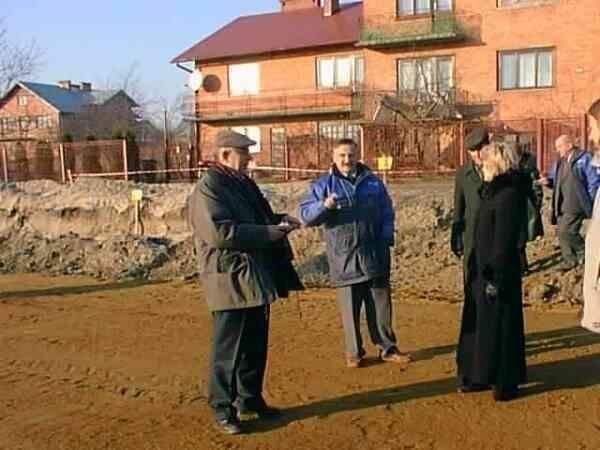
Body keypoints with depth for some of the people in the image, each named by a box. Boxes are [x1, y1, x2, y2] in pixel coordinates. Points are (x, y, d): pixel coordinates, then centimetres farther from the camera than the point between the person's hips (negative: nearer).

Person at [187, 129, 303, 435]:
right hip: (230, 281, -9)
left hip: (256, 278, 9)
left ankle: (249, 400, 32)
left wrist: (280, 220, 5)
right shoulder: (208, 188, -14)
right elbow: (220, 233, -25)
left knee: (256, 345, 17)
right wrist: (267, 233, -21)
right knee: (228, 349, 1)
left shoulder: (243, 183, 15)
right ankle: (223, 409, 15)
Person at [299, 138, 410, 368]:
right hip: (344, 259, -2)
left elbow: (387, 213, 16)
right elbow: (305, 215, -3)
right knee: (350, 308, 4)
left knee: (381, 305, 9)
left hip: (375, 257, 2)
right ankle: (354, 352, 17)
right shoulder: (323, 185, 2)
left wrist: (386, 239, 3)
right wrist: (324, 206, -22)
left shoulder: (373, 182, 10)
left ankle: (387, 348, 21)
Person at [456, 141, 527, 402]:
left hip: (499, 272, -9)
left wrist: (495, 276, -21)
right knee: (480, 322, 15)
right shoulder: (493, 192, 11)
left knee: (500, 325, 2)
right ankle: (481, 375, 28)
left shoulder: (508, 195, -18)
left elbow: (503, 241, -21)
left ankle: (506, 382, 16)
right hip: (482, 269, 9)